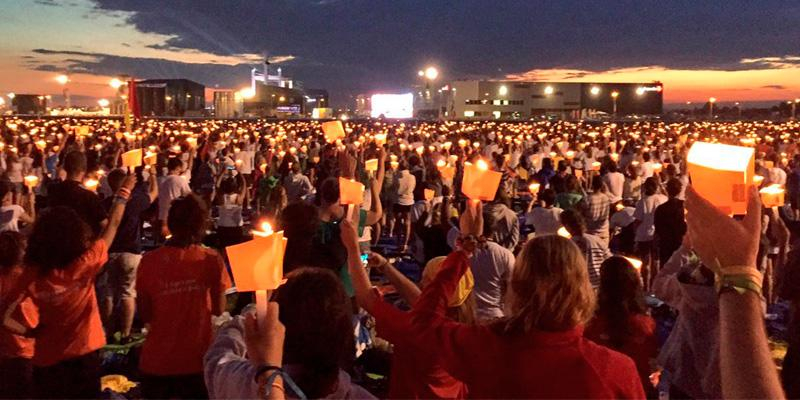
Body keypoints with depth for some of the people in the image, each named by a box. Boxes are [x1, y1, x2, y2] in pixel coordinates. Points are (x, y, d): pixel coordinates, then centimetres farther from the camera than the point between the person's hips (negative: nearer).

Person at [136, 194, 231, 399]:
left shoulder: (149, 260, -9)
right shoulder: (211, 260, -11)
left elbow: (144, 315, -3)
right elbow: (218, 310, -5)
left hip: (156, 361, 1)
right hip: (196, 361, -1)